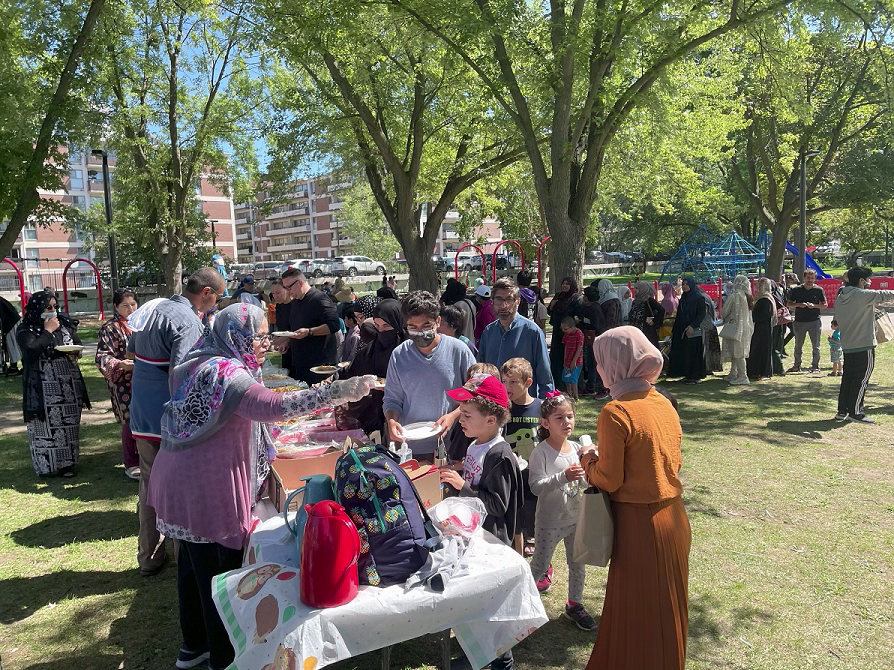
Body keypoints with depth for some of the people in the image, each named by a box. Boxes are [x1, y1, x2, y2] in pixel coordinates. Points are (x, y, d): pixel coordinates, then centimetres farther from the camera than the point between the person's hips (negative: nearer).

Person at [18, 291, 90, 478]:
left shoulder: (64, 323, 9)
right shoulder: (25, 330, -6)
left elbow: (77, 342, 19)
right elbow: (32, 350, -22)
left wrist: (76, 352, -3)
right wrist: (48, 331, -14)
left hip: (69, 383, 5)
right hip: (43, 387, -5)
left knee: (69, 423, 9)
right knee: (46, 424, 0)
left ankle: (66, 462, 19)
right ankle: (47, 463, 10)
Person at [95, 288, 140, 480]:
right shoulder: (110, 328, -6)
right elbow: (102, 357, -12)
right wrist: (120, 364, -27)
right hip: (124, 384, -5)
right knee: (131, 421, -5)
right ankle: (131, 465, 10)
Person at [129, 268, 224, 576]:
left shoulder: (151, 307, 8)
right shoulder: (188, 321, -18)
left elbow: (131, 349, 23)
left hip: (141, 414, 8)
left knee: (149, 482, 18)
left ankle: (148, 556, 30)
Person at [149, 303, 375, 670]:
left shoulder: (205, 363, 8)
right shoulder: (226, 373, -23)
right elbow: (275, 406, -37)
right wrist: (341, 390, -38)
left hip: (186, 484, 10)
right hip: (207, 491, -10)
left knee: (193, 565, 22)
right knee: (219, 573, 5)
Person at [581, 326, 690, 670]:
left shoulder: (615, 412, -19)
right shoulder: (664, 403, 3)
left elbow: (609, 480, -17)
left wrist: (588, 461, 2)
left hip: (639, 523, -7)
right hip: (673, 517, 7)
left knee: (635, 610, 10)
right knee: (668, 606, 23)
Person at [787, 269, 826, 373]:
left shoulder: (819, 290, 2)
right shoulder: (796, 290, 3)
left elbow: (824, 305, 6)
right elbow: (789, 304, 5)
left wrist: (814, 305, -12)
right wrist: (799, 305, -13)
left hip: (814, 321, -1)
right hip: (799, 321, 1)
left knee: (816, 345, 2)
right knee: (798, 345, 9)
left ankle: (815, 366, 10)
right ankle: (797, 365, 19)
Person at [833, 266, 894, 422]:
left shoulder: (840, 298, 10)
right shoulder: (863, 295, -12)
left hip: (847, 345, 7)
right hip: (864, 345, -7)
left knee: (847, 378, 11)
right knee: (861, 380, -1)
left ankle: (842, 411, 14)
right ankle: (855, 412, 1)